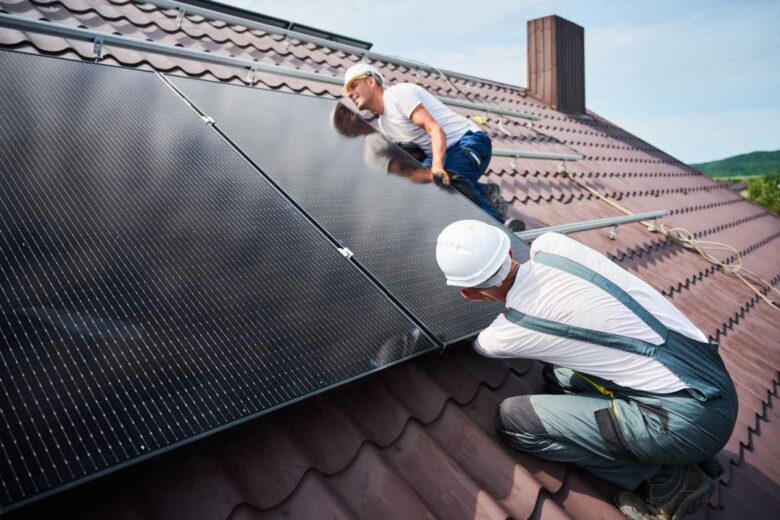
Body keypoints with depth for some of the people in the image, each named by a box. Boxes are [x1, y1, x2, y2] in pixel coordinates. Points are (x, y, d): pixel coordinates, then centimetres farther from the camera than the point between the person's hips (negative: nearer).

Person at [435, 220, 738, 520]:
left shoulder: (511, 332, -13)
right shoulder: (550, 245, -2)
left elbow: (471, 344, 13)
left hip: (689, 418, -8)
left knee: (512, 419, -6)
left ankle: (668, 480, 4)